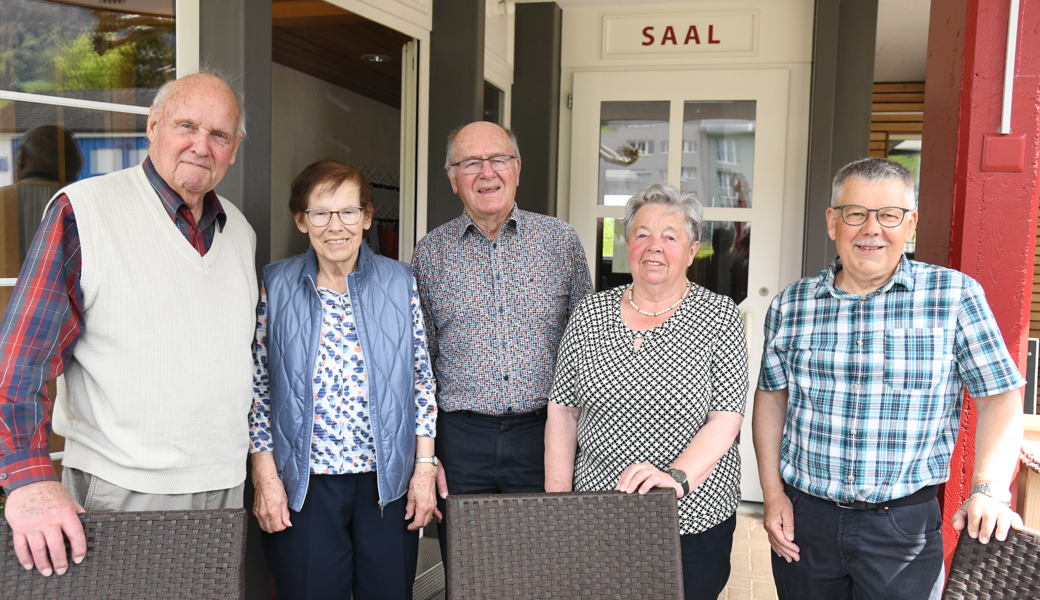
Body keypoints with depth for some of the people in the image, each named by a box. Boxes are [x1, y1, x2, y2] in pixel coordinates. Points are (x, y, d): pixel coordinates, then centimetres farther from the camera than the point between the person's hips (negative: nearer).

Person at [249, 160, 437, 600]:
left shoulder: (399, 282, 0)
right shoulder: (276, 285, -1)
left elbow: (422, 378, 3)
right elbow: (259, 386, 2)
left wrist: (425, 467, -1)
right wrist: (265, 475, -2)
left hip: (389, 481, 1)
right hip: (303, 484, -1)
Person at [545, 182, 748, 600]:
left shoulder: (720, 317, -4)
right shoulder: (589, 314, 3)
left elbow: (726, 418, -10)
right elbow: (562, 412, 5)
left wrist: (678, 476, -26)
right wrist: (557, 503, 0)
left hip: (692, 518, -2)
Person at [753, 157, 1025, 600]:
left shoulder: (956, 296, -5)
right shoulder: (791, 305, 0)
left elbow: (1000, 397, -2)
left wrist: (989, 490, -14)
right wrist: (773, 493, 2)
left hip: (904, 526, -2)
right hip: (804, 516, 2)